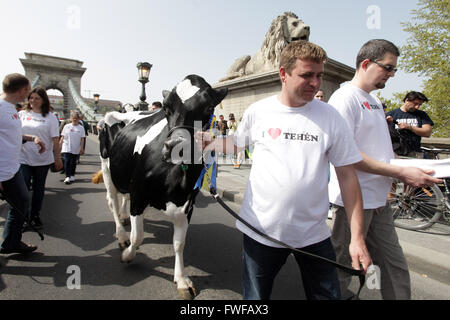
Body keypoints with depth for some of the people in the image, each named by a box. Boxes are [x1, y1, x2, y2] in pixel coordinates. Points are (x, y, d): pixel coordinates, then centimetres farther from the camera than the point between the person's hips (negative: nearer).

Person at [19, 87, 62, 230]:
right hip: (23, 159, 1)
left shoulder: (50, 117, -1)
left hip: (43, 160, -1)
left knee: (39, 189, 10)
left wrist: (58, 159, -4)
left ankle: (35, 215, 25)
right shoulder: (22, 114, 5)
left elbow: (55, 140, -3)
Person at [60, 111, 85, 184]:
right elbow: (62, 137, 6)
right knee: (67, 161, -8)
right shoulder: (67, 126, 3)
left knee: (73, 163, 9)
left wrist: (81, 148, -4)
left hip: (76, 149, 0)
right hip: (67, 148, 0)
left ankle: (72, 176, 22)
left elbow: (82, 139, 1)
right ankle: (67, 177, -7)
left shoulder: (81, 128, 2)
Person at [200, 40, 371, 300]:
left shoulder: (330, 116, -4)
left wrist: (357, 238, -5)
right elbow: (238, 142, 16)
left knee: (327, 294, 14)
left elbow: (347, 175, -2)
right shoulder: (257, 111, -4)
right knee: (256, 296, 17)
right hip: (260, 231, 1)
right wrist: (208, 144, -2)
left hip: (314, 235, 0)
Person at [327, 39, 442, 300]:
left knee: (396, 267, 18)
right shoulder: (345, 97, -13)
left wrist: (406, 170, 6)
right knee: (343, 266, 9)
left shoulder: (375, 100, 16)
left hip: (379, 199, 9)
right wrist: (401, 172, -19)